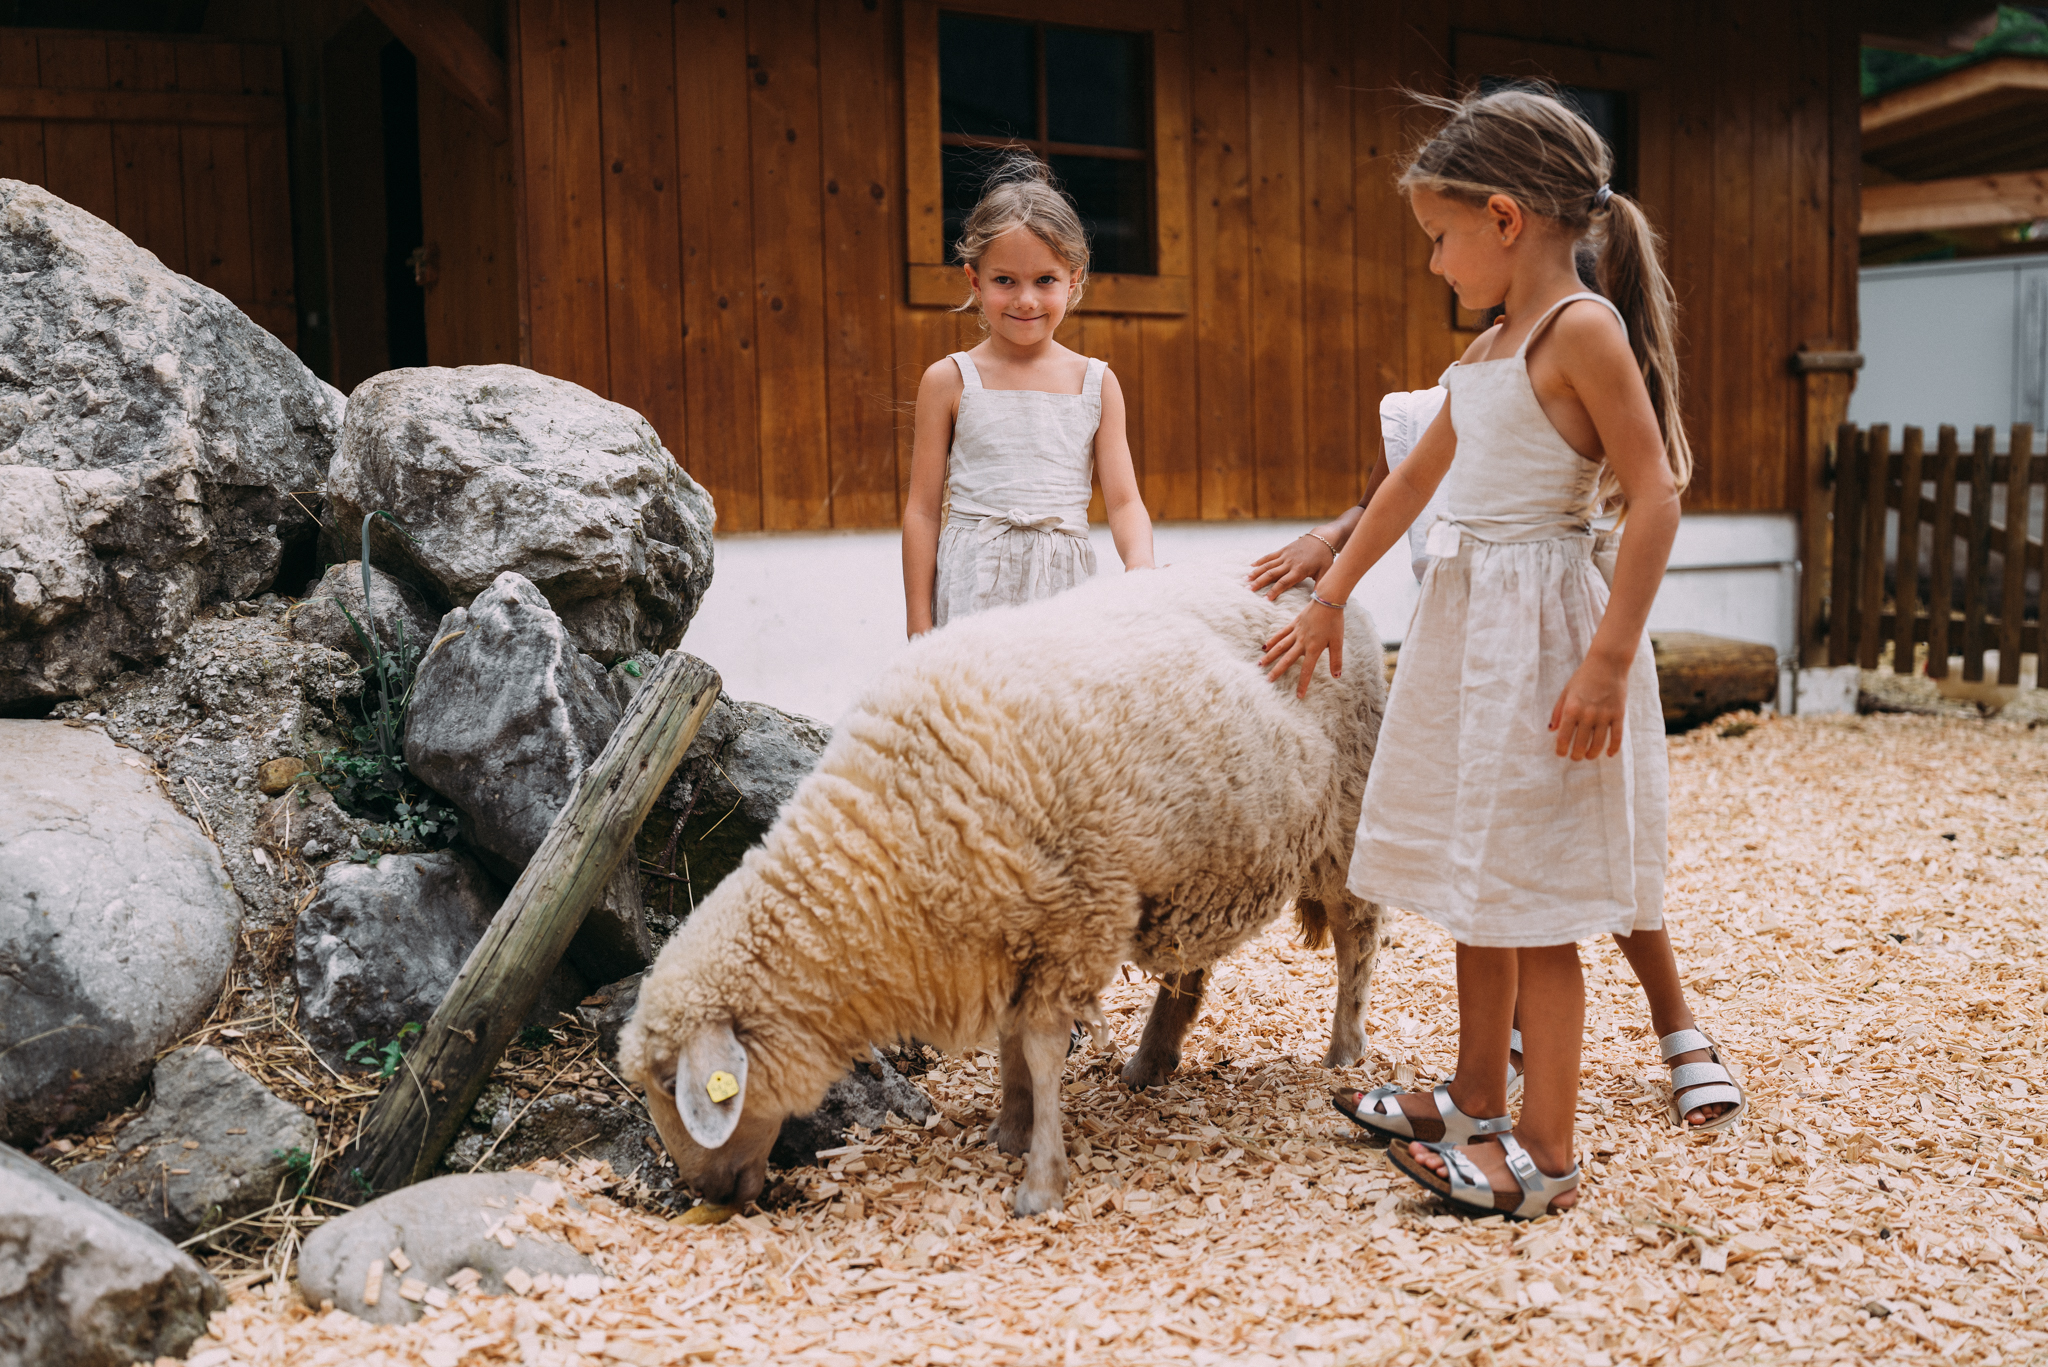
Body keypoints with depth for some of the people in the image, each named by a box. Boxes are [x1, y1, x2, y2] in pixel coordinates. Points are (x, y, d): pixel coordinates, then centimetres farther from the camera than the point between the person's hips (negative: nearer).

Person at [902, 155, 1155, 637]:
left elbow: (1124, 502, 4)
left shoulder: (1097, 383, 7)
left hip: (1065, 581, 2)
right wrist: (919, 629, -1)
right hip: (974, 587, -2)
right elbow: (923, 511, 2)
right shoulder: (949, 380, 1)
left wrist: (1140, 563, -18)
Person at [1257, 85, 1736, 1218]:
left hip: (1541, 630, -9)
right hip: (1464, 626, 9)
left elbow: (1655, 497, -19)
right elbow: (1412, 481, 23)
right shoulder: (1487, 352, 13)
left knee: (1531, 898, -3)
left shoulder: (1584, 327, -13)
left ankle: (1546, 1150, 8)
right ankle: (1476, 1098, 30)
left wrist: (1608, 662, -23)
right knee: (1476, 888, 16)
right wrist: (1330, 597, 29)